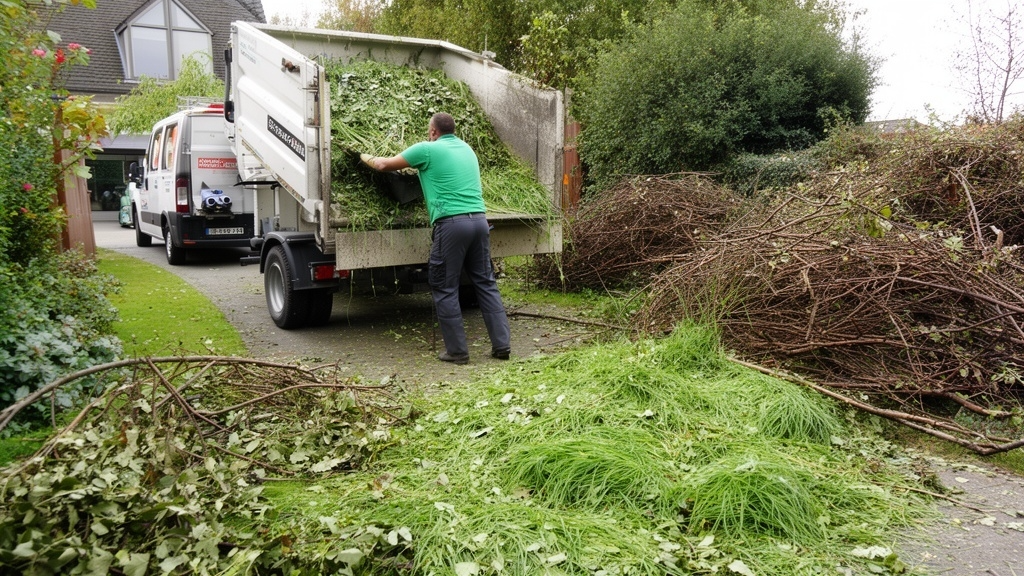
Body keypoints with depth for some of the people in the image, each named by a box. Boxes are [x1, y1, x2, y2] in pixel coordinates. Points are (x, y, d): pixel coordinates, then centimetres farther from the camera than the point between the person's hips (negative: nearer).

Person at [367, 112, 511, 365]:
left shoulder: (427, 149, 3)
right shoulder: (466, 149, 21)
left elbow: (385, 165, 10)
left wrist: (369, 159, 32)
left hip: (451, 223, -6)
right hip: (479, 219, 6)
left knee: (445, 288, 4)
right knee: (485, 282, 11)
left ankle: (457, 350, 6)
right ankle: (502, 344, 9)